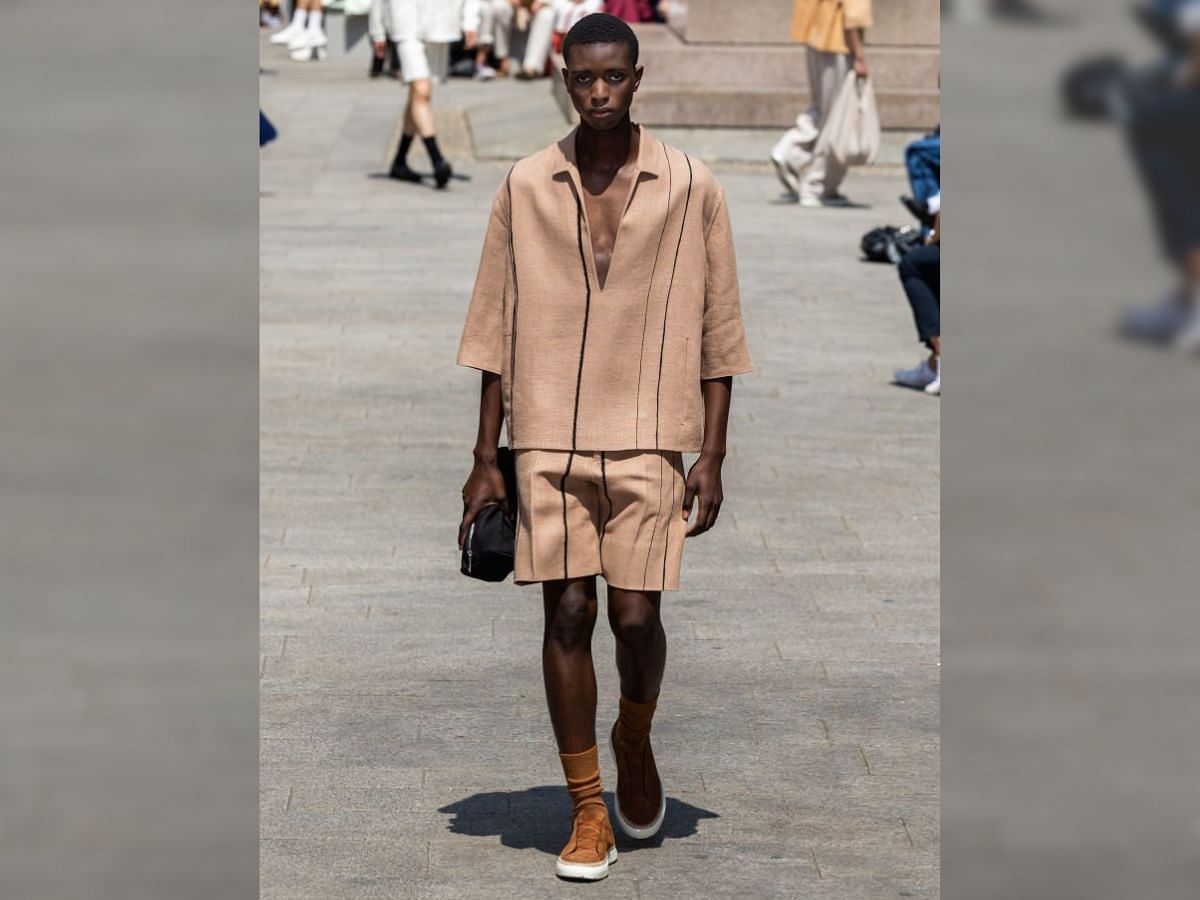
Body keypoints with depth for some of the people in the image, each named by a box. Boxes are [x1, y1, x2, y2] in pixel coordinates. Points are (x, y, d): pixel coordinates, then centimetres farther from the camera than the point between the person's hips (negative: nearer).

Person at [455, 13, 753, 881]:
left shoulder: (691, 188, 0)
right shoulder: (526, 187, 4)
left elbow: (717, 331, 3)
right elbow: (497, 328, 7)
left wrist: (712, 459, -1)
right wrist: (485, 459, 4)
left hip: (649, 439, -1)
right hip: (550, 439, 1)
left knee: (636, 616, -5)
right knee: (568, 613, 0)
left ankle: (635, 741, 27)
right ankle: (589, 811, 10)